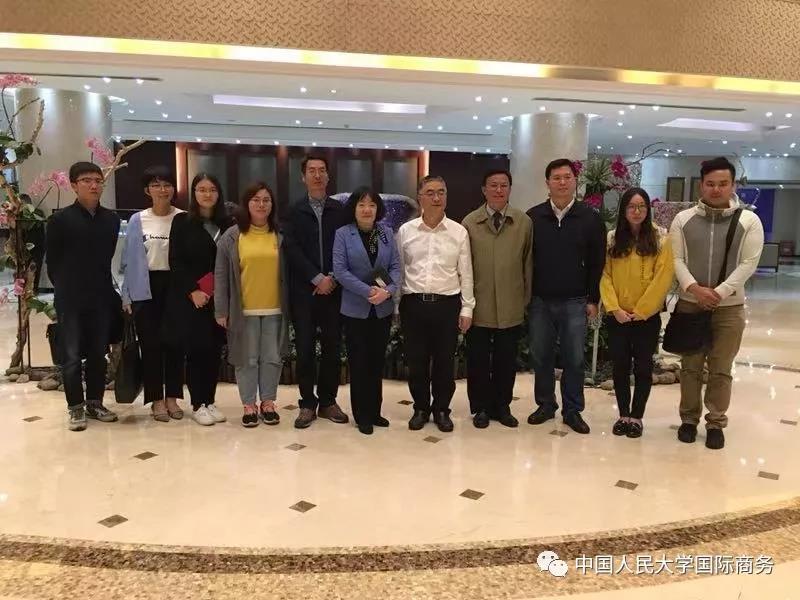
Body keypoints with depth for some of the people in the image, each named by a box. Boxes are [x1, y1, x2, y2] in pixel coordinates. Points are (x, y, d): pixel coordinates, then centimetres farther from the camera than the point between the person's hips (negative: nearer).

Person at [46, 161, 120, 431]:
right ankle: (76, 408, 14)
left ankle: (95, 403, 24)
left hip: (101, 297, 3)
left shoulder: (111, 219, 5)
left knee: (98, 354, 11)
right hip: (71, 299, -3)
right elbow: (52, 261, 0)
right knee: (72, 355, 2)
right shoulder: (61, 219, -5)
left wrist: (103, 287, 8)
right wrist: (66, 289, 4)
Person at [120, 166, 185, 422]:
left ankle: (172, 397, 20)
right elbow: (129, 260, 4)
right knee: (150, 344, 4)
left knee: (175, 343, 7)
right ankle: (156, 399, 16)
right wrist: (127, 295, 1)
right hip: (146, 288, 0)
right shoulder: (137, 221, 2)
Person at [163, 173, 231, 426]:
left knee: (214, 350, 6)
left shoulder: (226, 224, 7)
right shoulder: (182, 221, 0)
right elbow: (175, 261, -5)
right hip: (189, 297, -3)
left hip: (219, 298, 3)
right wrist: (193, 291, -14)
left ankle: (210, 401, 17)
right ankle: (197, 405, 11)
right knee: (195, 350, 1)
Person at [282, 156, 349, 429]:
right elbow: (292, 250, -4)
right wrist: (317, 278, -13)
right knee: (305, 350, 1)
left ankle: (328, 401, 17)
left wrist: (332, 278, -11)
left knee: (332, 349, 5)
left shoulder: (340, 210, 7)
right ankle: (308, 404, 11)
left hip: (333, 290, 1)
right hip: (304, 291, -1)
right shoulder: (294, 212, 6)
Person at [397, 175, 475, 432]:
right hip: (413, 303, 1)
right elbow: (398, 270, 7)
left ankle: (441, 409, 26)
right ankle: (420, 408, 27)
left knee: (444, 361, 9)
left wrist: (467, 308, 2)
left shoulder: (459, 232, 1)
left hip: (447, 304, 0)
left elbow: (466, 273, 4)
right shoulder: (405, 231, 3)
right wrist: (396, 305, 5)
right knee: (416, 361, 8)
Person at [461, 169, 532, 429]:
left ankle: (502, 406, 28)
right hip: (479, 306, -1)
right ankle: (481, 407, 25)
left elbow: (528, 263, 4)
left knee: (506, 361, 11)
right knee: (478, 360, 9)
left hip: (511, 307, 1)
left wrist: (526, 299, 4)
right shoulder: (469, 222, 0)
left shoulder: (524, 222, 2)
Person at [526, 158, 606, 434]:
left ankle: (572, 410, 19)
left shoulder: (590, 218, -1)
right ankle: (545, 404, 25)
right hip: (539, 301, 1)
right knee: (541, 357, 9)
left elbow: (598, 263, 1)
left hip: (575, 302, -1)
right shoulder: (533, 216, 1)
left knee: (574, 359, 6)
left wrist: (593, 299, -2)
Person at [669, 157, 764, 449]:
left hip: (729, 307, -1)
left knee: (720, 369, 5)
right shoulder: (683, 219, 3)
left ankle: (716, 423, 19)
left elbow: (749, 263, -7)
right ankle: (689, 419, 22)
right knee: (690, 366, 9)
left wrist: (719, 293, -16)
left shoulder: (749, 221, -1)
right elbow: (676, 259, -2)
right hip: (689, 304, 1)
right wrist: (693, 288, -17)